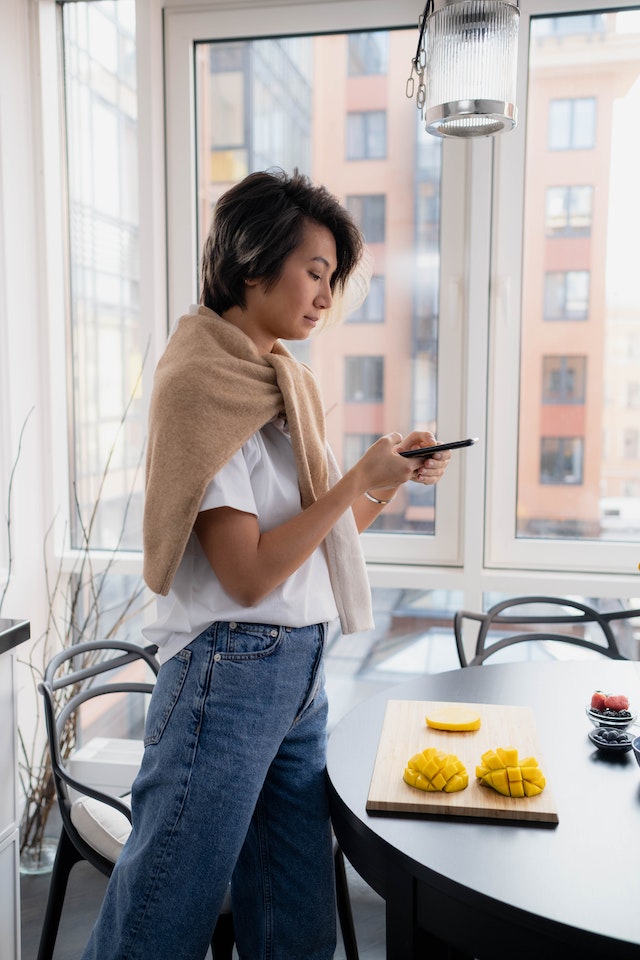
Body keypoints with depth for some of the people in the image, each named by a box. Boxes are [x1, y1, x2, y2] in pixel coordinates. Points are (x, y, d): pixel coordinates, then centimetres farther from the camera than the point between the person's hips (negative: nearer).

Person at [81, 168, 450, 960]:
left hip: (300, 672, 8)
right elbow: (248, 573, -18)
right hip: (230, 672, -8)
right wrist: (359, 475, -15)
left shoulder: (287, 383, 12)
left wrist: (393, 481, 2)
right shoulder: (201, 385, -13)